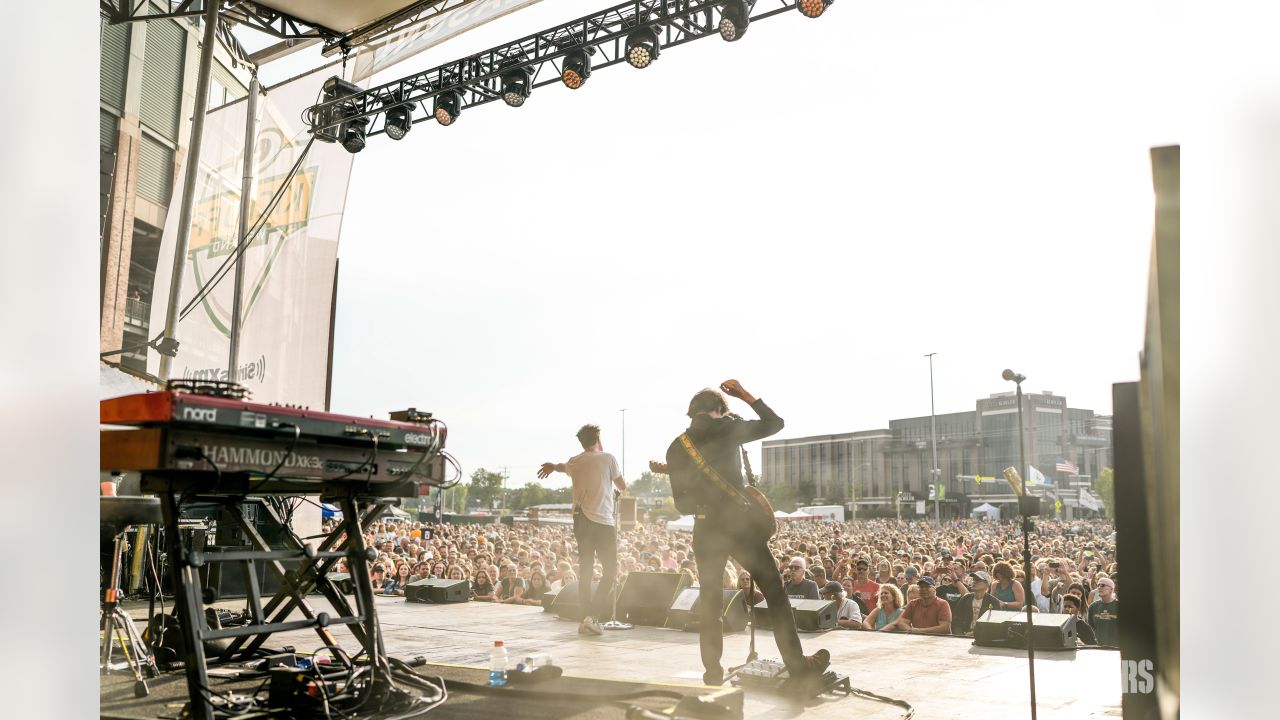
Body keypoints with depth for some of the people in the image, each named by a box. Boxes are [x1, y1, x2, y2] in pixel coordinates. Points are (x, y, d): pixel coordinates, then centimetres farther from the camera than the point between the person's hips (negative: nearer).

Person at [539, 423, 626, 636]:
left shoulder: (575, 462, 9)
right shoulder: (608, 459, -5)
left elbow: (563, 466, 34)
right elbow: (622, 486, 6)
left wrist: (553, 466, 58)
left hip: (581, 519, 5)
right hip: (603, 521, -5)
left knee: (585, 569, 11)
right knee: (610, 569, 1)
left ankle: (586, 617, 12)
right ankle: (593, 616, -10)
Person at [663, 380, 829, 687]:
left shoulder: (676, 447, 10)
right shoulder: (727, 428, -1)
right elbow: (775, 423, 8)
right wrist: (745, 395, 13)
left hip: (704, 527, 4)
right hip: (738, 523, -3)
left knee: (709, 602, 12)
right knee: (775, 593, 6)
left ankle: (713, 674, 13)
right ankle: (798, 666, 9)